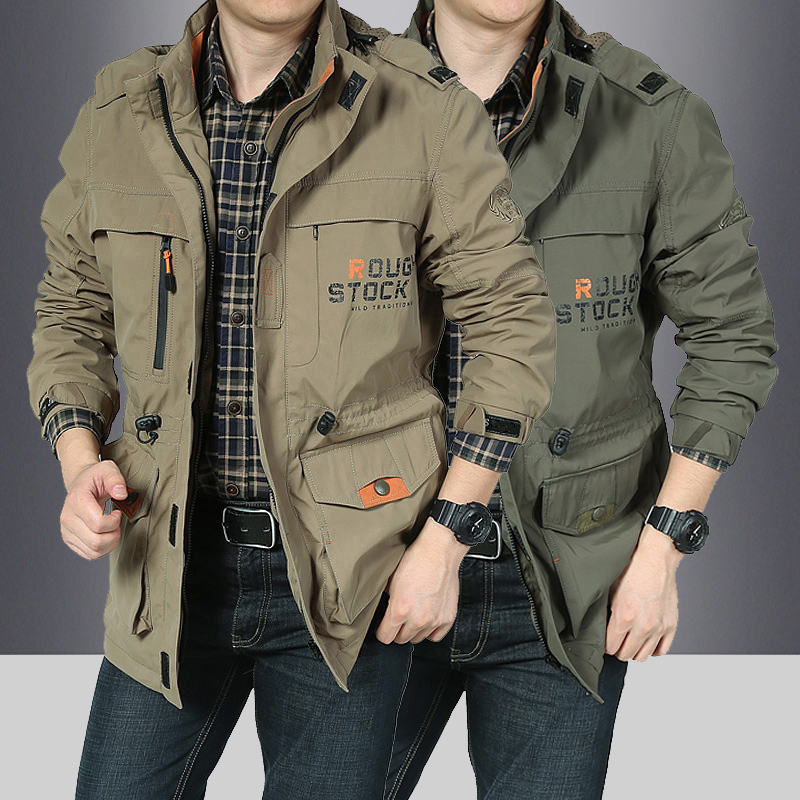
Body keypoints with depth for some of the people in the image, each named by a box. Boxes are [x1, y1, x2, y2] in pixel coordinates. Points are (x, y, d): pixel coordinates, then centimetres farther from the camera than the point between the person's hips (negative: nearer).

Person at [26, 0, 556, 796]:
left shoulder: (427, 112, -7)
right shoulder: (118, 116, 2)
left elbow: (512, 327, -3)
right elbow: (71, 313, 15)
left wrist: (444, 542, -7)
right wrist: (80, 461, -3)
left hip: (348, 575, -2)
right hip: (175, 559, 2)